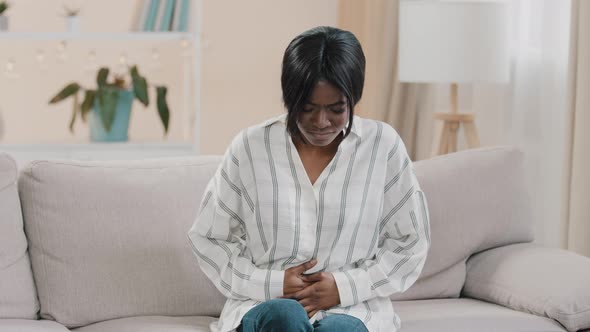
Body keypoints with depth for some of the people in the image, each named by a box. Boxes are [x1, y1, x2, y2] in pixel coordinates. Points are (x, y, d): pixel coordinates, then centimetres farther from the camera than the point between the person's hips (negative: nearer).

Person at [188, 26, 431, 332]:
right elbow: (208, 239, 7)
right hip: (265, 305, 0)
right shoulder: (250, 147, 0)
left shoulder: (383, 146, 1)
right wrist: (271, 283, -8)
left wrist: (346, 286, -8)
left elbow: (410, 243, 7)